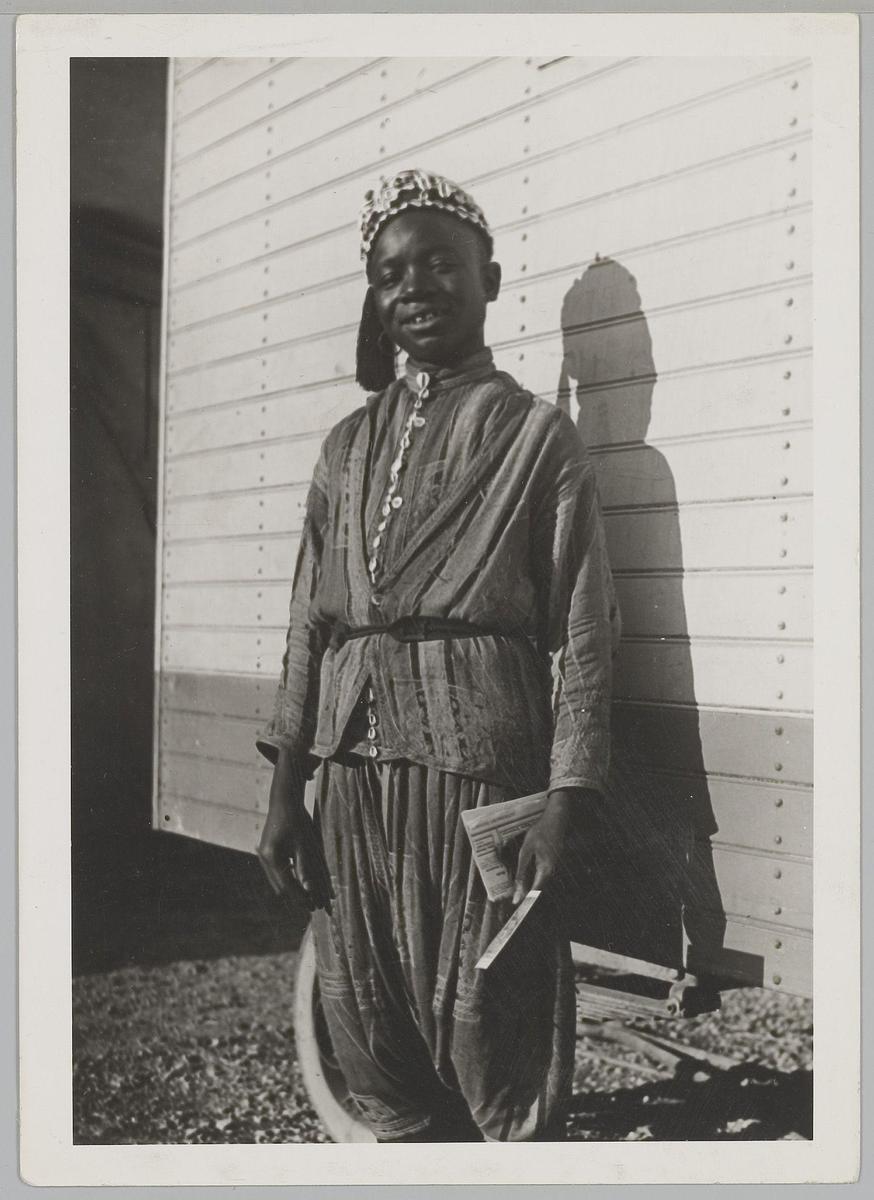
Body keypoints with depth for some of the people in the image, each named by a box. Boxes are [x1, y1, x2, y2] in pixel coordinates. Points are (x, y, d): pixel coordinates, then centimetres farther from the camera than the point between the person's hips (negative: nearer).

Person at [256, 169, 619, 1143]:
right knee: (370, 1045, 10)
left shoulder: (536, 434, 1)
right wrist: (285, 787, 8)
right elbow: (310, 617, 14)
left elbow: (583, 630, -4)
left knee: (492, 1048, 0)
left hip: (479, 762, -5)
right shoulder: (349, 445, 15)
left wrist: (564, 803, -12)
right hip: (353, 765, 5)